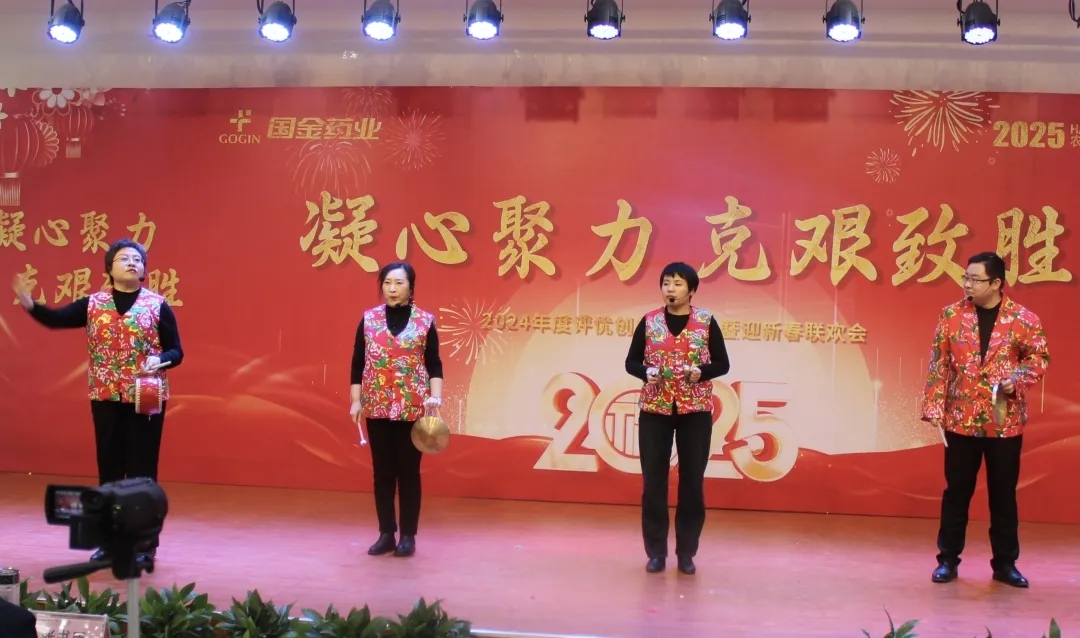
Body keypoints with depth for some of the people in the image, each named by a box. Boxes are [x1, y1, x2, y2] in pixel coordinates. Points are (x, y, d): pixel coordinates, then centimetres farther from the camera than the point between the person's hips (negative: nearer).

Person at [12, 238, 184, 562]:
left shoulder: (157, 305, -1)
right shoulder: (93, 304, 6)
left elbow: (176, 352, -1)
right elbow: (55, 319, -3)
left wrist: (160, 361, -22)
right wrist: (29, 304, -21)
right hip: (105, 398, 3)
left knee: (142, 470, 0)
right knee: (109, 467, 9)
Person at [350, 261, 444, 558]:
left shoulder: (425, 321, 0)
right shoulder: (369, 319, 5)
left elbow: (435, 365, 0)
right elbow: (358, 364, 6)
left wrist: (435, 396, -13)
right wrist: (355, 400, 0)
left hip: (413, 408, -2)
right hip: (377, 407, 2)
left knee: (409, 471, 3)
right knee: (382, 471, 7)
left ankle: (408, 536, 11)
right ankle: (386, 534, 16)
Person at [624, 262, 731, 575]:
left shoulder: (706, 322, 0)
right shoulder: (649, 322, 3)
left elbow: (722, 364, 3)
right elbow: (631, 362, 7)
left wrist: (701, 372, -16)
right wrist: (646, 372, -13)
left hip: (695, 410, -1)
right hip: (654, 409, 1)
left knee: (692, 480, 3)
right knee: (653, 481, 1)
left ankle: (686, 552, 14)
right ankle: (656, 551, 12)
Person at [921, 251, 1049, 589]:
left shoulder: (1024, 319, -4)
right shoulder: (951, 315, -1)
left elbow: (1039, 357, 3)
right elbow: (938, 364, 0)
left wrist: (1018, 380, -15)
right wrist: (934, 407, -5)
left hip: (1006, 421, 0)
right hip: (961, 419, 1)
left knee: (1003, 493, 8)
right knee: (957, 491, 7)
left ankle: (1005, 563, 19)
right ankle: (948, 559, 16)